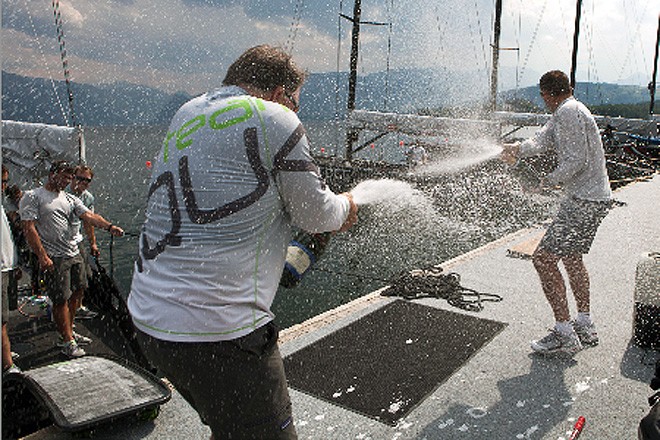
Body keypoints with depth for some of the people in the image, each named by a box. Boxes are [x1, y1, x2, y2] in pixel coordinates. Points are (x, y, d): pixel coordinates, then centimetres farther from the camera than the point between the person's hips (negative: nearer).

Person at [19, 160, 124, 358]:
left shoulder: (70, 199, 14)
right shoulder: (33, 197, -4)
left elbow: (89, 215, 2)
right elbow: (29, 228, -11)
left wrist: (109, 226, -17)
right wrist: (42, 256, -18)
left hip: (74, 254, 7)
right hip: (54, 259, -7)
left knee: (78, 291, 14)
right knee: (61, 300, -4)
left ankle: (69, 332, 30)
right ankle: (68, 342, 7)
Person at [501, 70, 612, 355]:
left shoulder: (568, 111, -15)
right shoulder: (565, 113, 18)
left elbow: (576, 160, -22)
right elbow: (544, 139, 3)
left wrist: (548, 182, -9)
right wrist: (518, 150, -15)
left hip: (584, 200, -11)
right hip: (595, 198, 11)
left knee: (544, 259, -11)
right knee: (571, 257, 22)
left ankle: (564, 335, -4)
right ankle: (585, 327, 32)